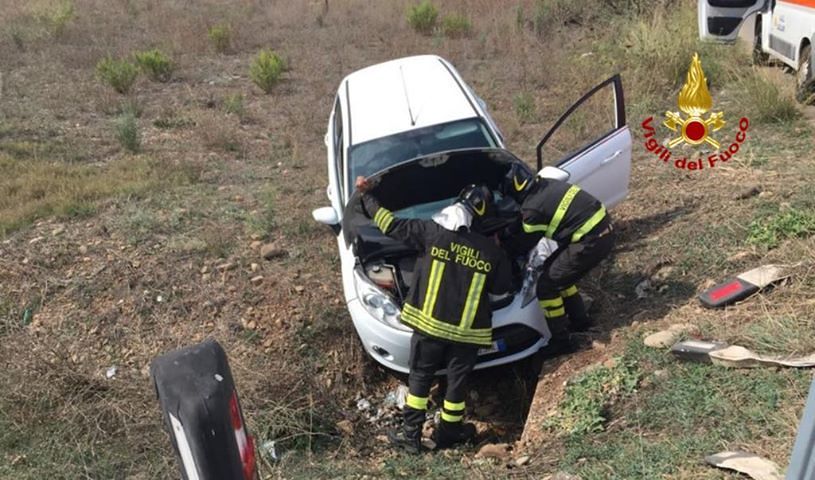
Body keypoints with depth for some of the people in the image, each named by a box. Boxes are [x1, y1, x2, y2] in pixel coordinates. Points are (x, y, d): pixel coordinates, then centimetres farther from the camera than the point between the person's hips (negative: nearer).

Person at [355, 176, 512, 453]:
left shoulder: (431, 232, -12)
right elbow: (502, 287, 6)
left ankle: (411, 435, 20)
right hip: (467, 331, 1)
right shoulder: (492, 250, -6)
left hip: (429, 324, 0)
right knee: (457, 382, 16)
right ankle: (449, 433, 30)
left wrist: (367, 195, 7)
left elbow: (391, 224, -4)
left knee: (419, 378, 13)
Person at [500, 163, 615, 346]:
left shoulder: (533, 208, -15)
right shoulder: (547, 184, 9)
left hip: (591, 241, -9)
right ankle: (580, 320, 35)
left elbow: (526, 244, 2)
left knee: (546, 285, 1)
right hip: (604, 228, 9)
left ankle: (559, 340, 10)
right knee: (556, 272, 23)